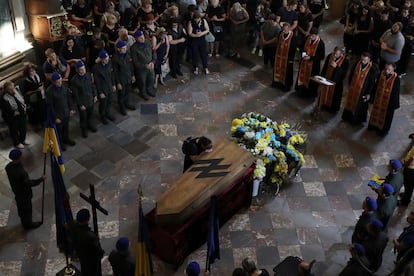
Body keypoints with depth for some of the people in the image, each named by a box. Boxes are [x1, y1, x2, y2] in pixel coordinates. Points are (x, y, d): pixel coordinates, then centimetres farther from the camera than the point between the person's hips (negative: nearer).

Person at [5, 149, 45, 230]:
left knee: (21, 208, 28)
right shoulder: (20, 172, -41)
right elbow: (29, 183, -30)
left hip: (16, 191, 7)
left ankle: (24, 222, 51)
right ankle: (28, 224, 40)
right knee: (27, 209, 18)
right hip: (24, 193, -7)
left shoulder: (8, 166, -16)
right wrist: (41, 179, -22)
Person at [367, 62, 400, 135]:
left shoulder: (396, 79, -23)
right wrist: (373, 97, 6)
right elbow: (376, 86, 1)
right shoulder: (381, 75, -12)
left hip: (388, 101, -4)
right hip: (378, 99, 4)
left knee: (386, 116, 15)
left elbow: (396, 92, -15)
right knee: (376, 113, 24)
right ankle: (374, 125, 47)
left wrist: (394, 104, -10)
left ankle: (383, 130, 35)